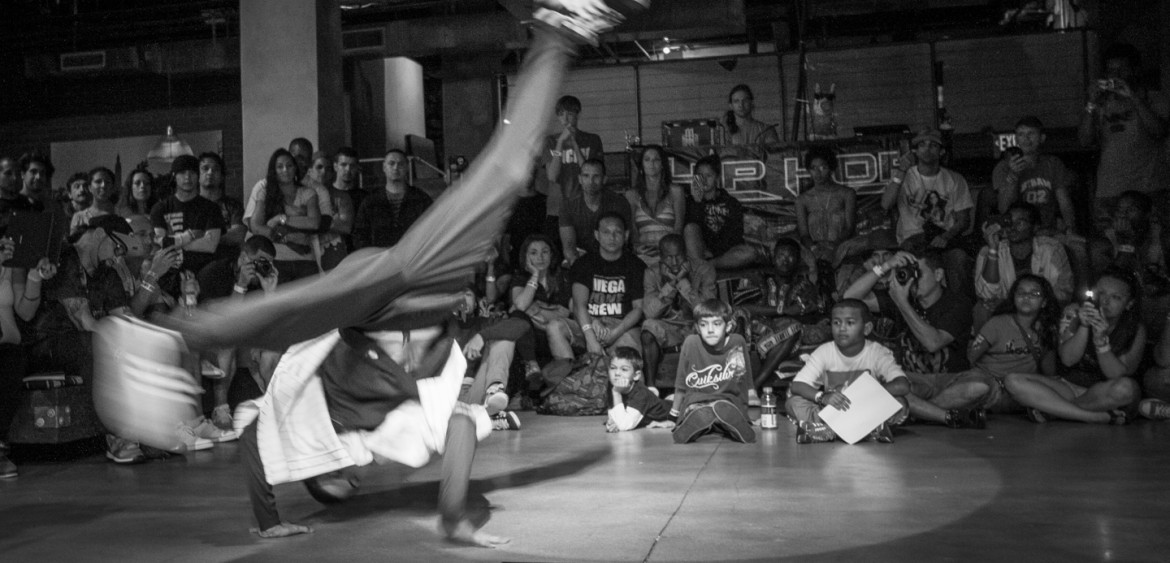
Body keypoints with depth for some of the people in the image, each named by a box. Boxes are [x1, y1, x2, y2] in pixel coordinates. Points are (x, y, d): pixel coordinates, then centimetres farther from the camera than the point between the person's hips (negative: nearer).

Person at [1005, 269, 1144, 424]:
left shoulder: (1135, 330, -6)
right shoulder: (1074, 313, -3)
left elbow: (1118, 375, -17)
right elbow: (1068, 360, -12)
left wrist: (1101, 339, -30)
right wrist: (1084, 327, -26)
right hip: (1069, 386, 2)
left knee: (1127, 388, -39)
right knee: (1014, 381, -24)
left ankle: (1052, 409, -21)